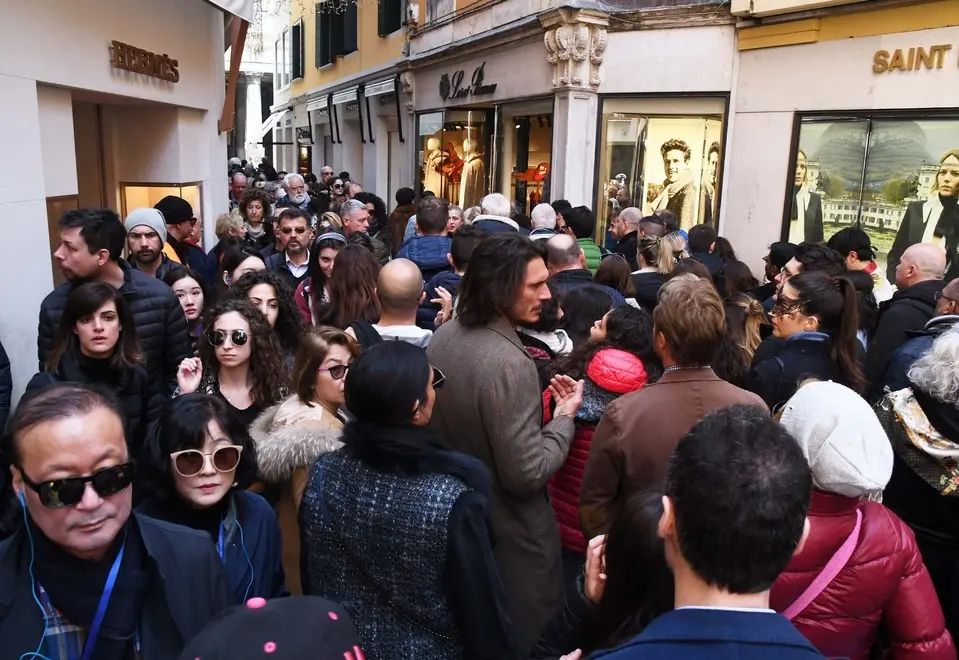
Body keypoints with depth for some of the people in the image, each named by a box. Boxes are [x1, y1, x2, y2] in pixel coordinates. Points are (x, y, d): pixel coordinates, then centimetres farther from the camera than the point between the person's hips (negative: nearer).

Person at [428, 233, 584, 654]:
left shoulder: (444, 337, -4)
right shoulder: (509, 362, -30)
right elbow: (526, 475, -28)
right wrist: (565, 417, -14)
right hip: (510, 536, -8)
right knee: (523, 638, 15)